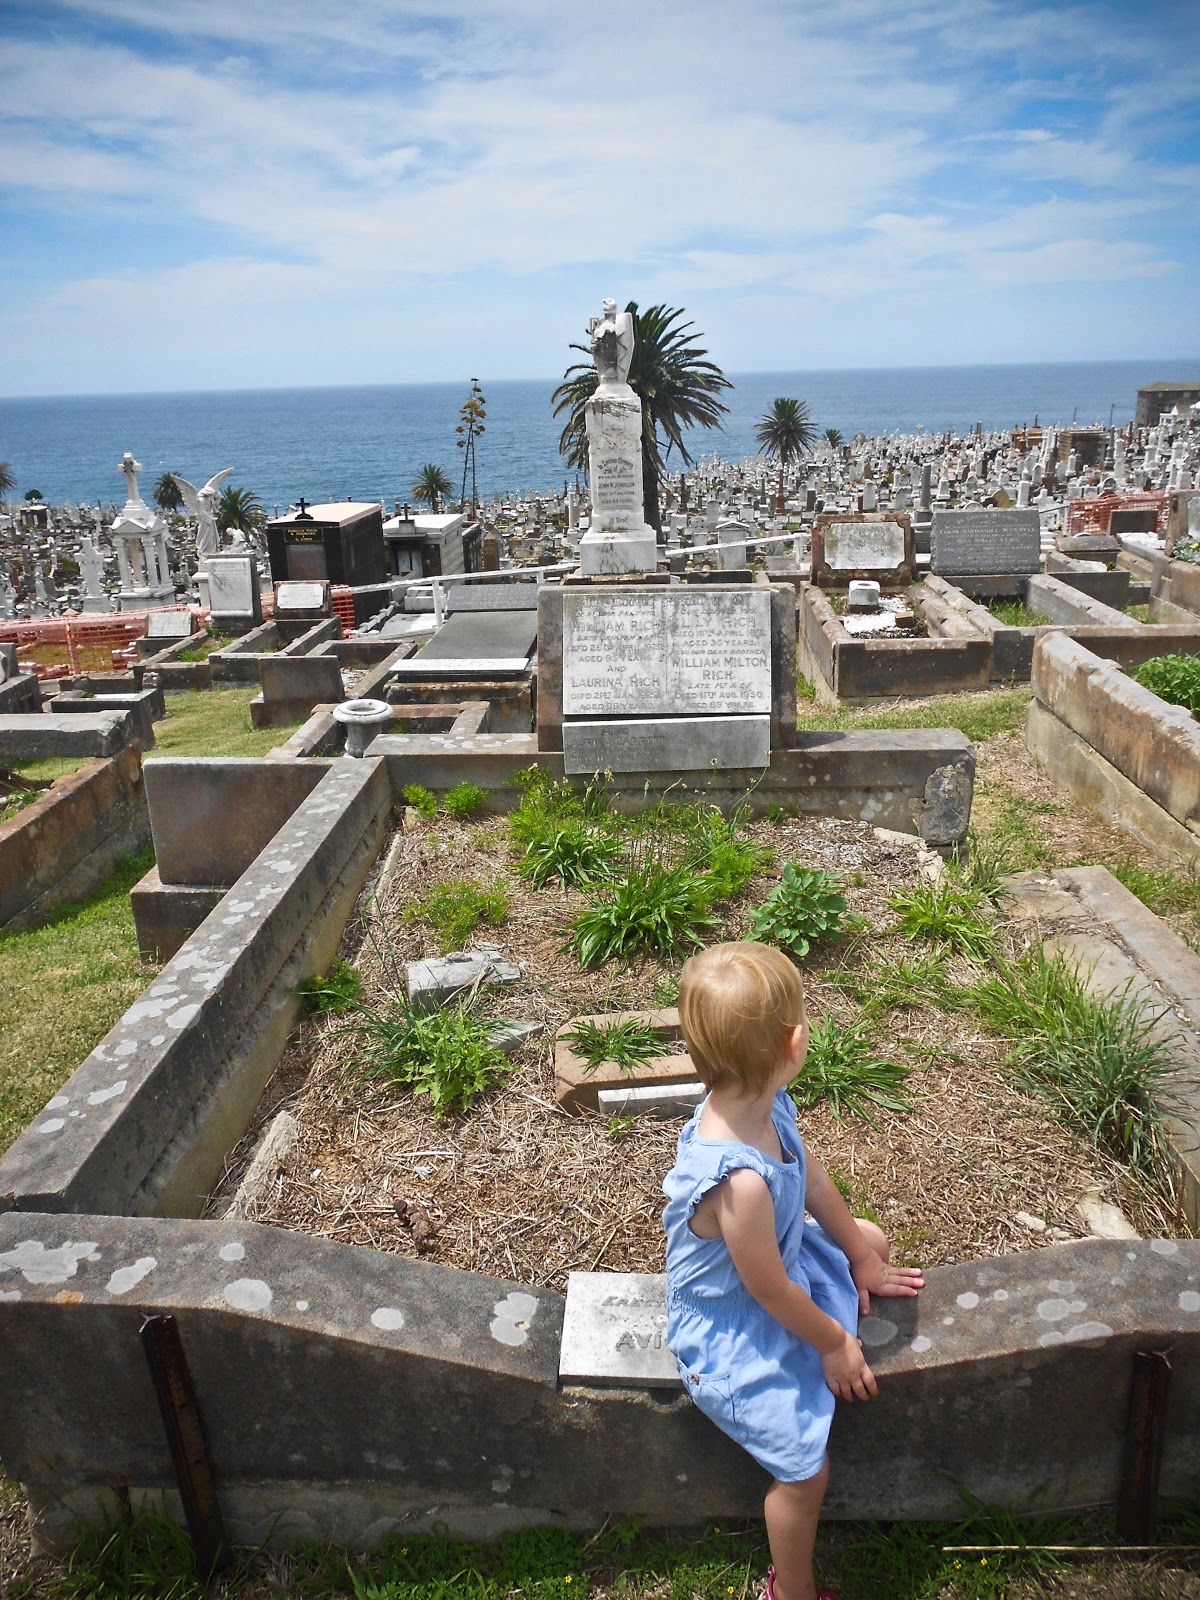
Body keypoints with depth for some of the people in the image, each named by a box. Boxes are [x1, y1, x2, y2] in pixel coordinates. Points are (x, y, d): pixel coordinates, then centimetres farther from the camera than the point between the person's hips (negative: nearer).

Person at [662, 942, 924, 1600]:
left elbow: (812, 1177, 0)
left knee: (871, 1240, 23)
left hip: (782, 1257, 9)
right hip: (735, 1327, -8)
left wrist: (861, 1257, 13)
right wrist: (833, 1343, -9)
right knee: (803, 1469, -3)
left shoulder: (765, 1105, -19)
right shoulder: (740, 1180, -44)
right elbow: (771, 1292, -27)